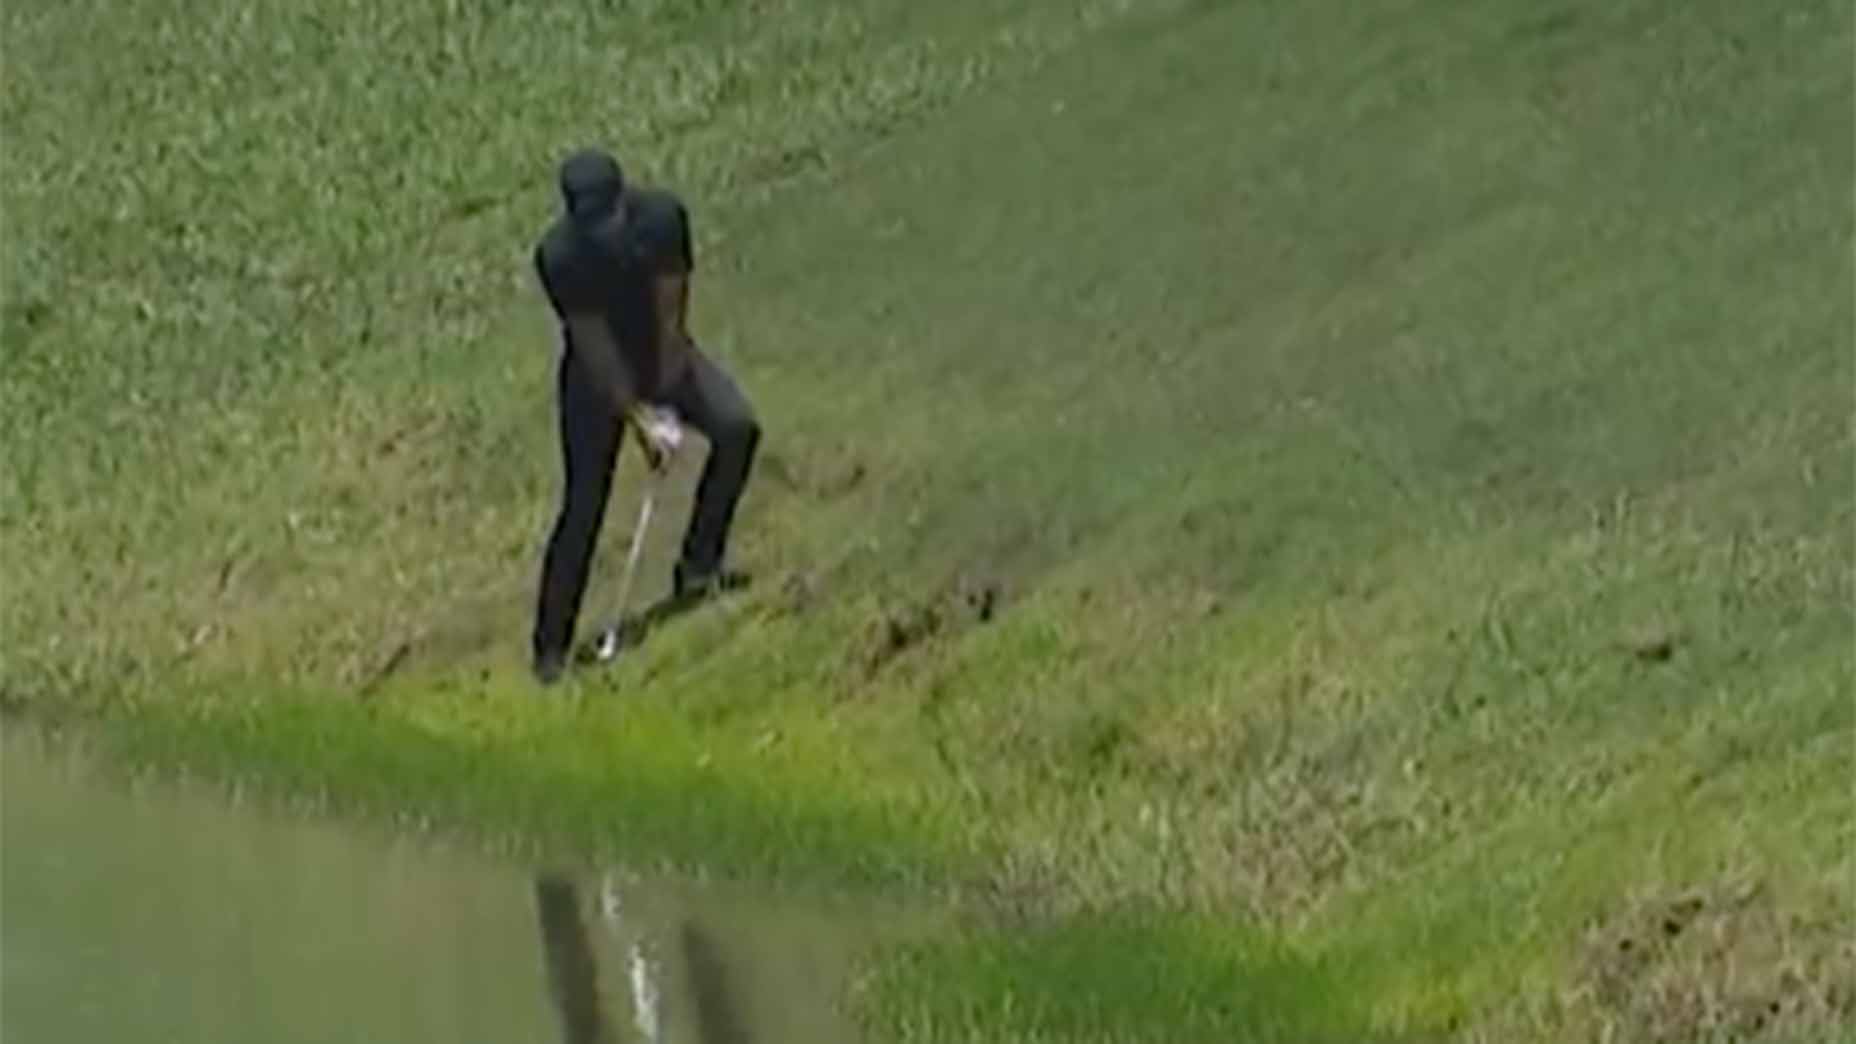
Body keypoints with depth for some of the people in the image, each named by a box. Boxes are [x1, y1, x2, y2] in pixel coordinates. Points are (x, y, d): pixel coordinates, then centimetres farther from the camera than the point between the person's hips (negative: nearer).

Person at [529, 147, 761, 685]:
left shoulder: (660, 216, -23)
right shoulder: (558, 255, -28)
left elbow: (669, 312, -17)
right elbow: (593, 345, -24)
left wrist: (664, 401, -15)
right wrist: (640, 418, -25)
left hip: (665, 357, 3)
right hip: (598, 373, -3)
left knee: (738, 426, -21)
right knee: (583, 504, -7)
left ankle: (698, 564, -8)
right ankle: (551, 645, 1)